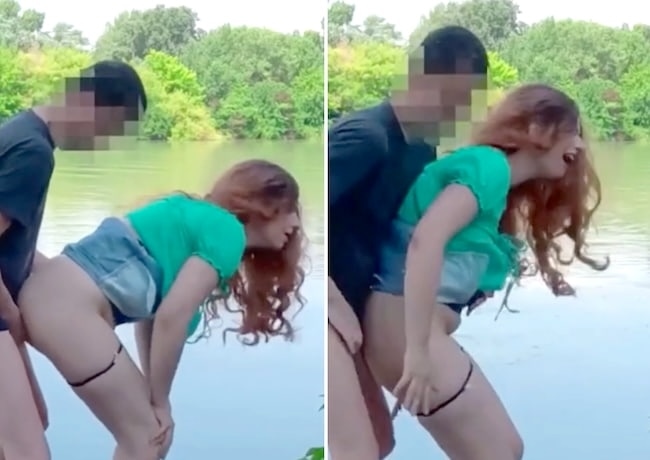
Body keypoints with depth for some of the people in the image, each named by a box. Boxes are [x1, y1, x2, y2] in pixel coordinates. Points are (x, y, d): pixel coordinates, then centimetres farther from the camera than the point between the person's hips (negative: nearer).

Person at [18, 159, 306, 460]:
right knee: (144, 434, 0)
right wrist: (160, 400, -2)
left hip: (51, 293, 10)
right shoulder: (227, 232, -5)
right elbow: (172, 317, -13)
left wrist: (153, 395, 15)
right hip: (71, 303, -10)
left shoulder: (200, 220, 22)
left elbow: (152, 311, 19)